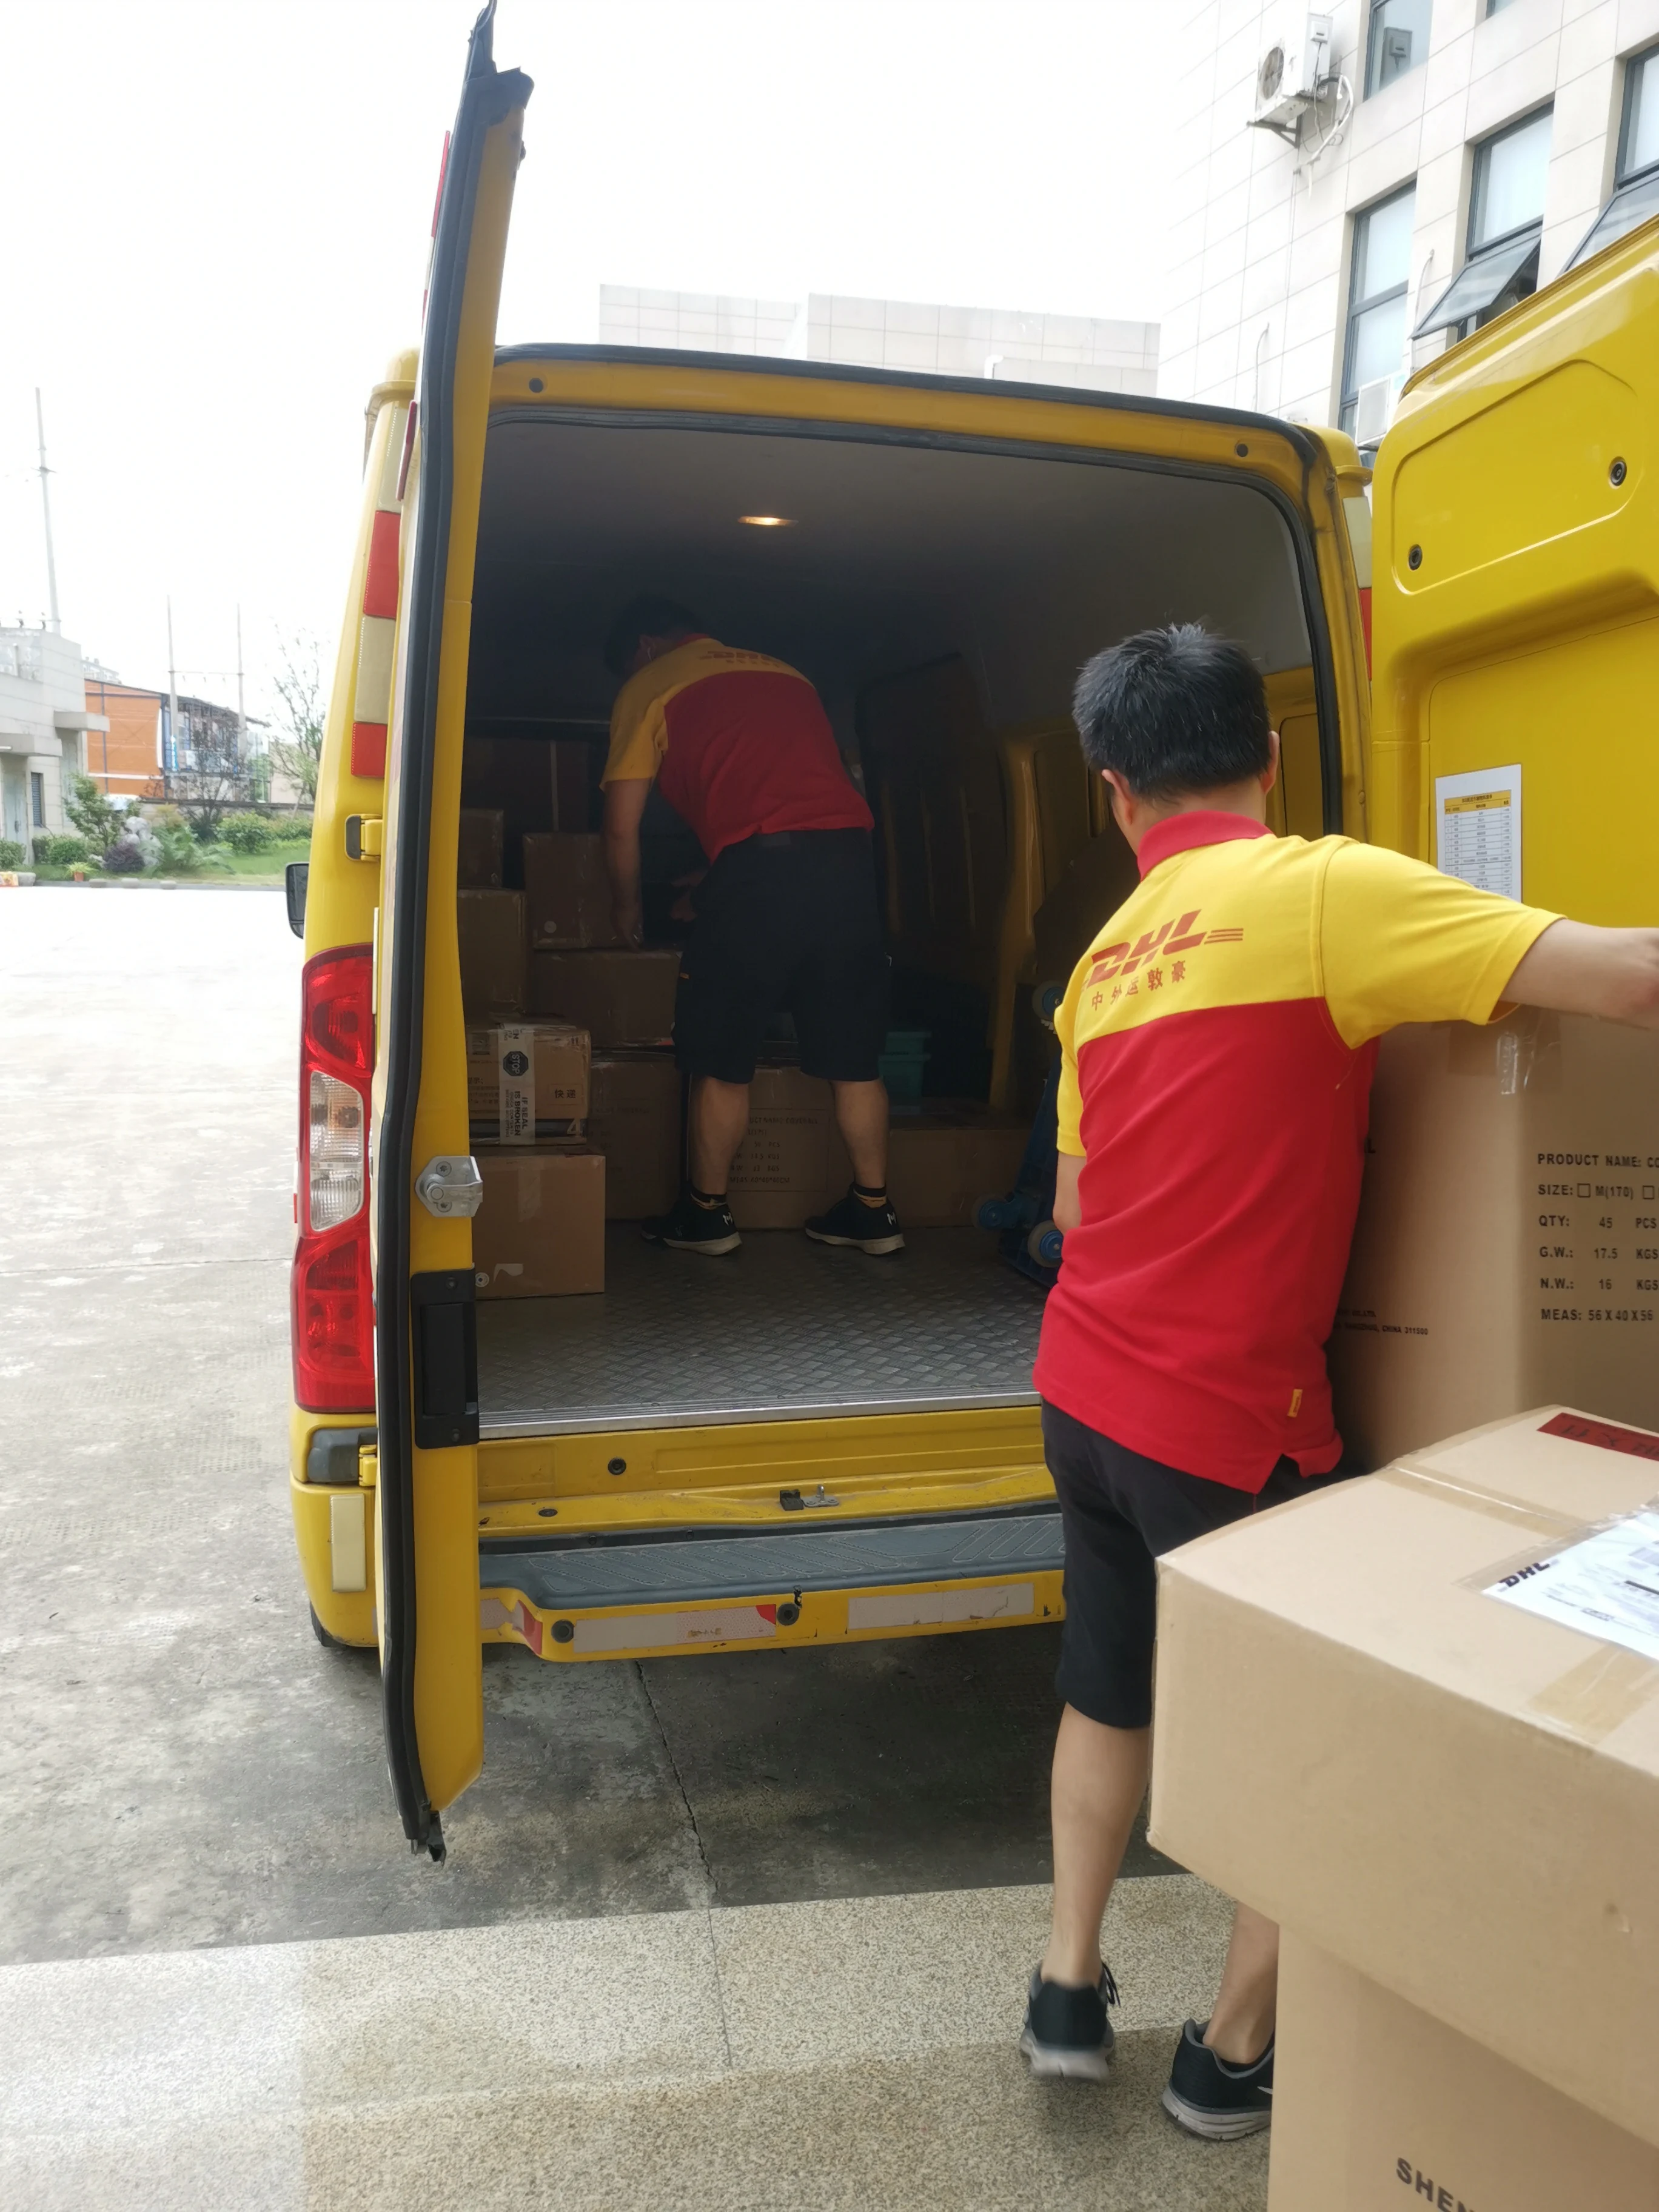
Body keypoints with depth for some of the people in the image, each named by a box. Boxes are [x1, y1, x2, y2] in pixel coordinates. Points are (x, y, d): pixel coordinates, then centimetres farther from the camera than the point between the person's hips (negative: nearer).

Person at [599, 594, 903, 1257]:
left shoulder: (649, 687, 14)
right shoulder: (785, 673, 30)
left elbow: (622, 825, 11)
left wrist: (627, 908, 29)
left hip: (759, 864, -5)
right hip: (849, 851, 5)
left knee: (721, 1056, 8)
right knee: (852, 1054, 12)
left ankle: (706, 1213, 17)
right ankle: (873, 1211, 17)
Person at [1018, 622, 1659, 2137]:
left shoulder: (1107, 959, 8)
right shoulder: (1321, 889, -14)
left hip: (1084, 1389, 7)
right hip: (1226, 1414, -7)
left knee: (1109, 1687, 26)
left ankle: (1069, 1992, 37)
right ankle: (1238, 2058, 30)